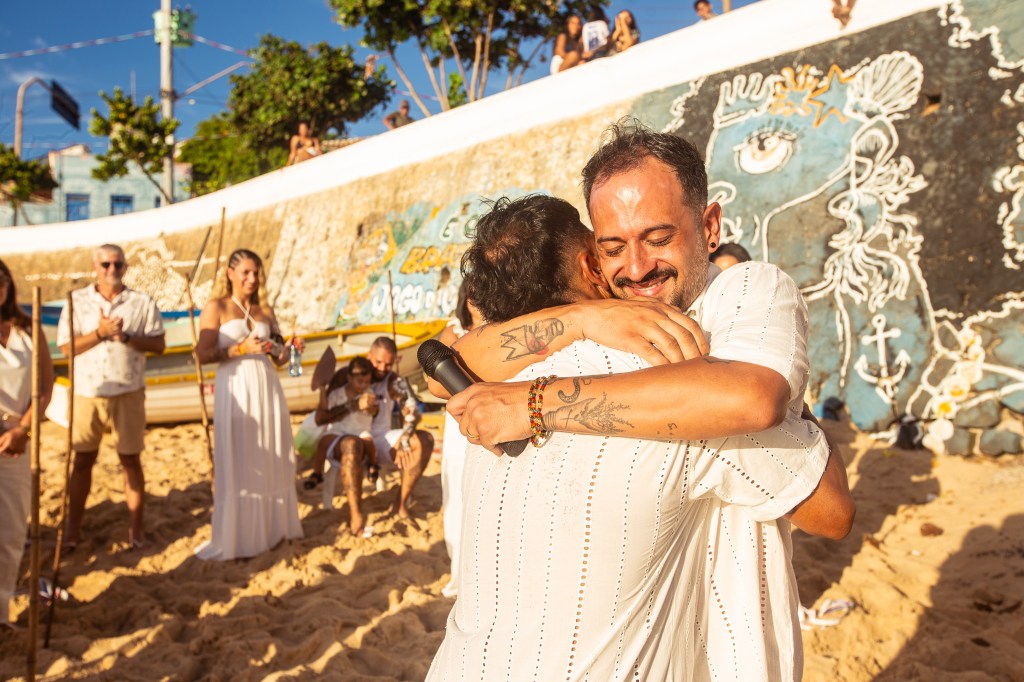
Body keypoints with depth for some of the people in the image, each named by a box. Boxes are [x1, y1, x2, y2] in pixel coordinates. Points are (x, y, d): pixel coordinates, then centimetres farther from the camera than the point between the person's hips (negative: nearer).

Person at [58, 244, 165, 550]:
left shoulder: (143, 303, 1)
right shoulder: (77, 301, 2)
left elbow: (158, 344, -3)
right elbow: (65, 346, -4)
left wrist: (127, 337, -19)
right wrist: (100, 333, -17)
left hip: (128, 392, 0)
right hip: (86, 393, 1)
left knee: (131, 459, 6)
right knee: (83, 459, 9)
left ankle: (136, 527, 16)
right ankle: (73, 528, 20)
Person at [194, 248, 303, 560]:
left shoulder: (265, 311, 14)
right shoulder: (216, 308, 1)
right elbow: (203, 354, -8)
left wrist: (288, 350, -5)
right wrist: (240, 349, -17)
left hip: (268, 386, 5)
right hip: (235, 389, -4)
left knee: (271, 460, 9)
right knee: (237, 463, 0)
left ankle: (272, 527, 23)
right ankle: (236, 537, 12)